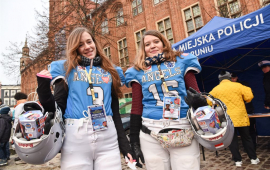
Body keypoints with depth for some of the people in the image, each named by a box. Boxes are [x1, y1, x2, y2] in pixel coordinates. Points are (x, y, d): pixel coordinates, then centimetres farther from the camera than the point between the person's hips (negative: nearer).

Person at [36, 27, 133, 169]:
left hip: (108, 140, 2)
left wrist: (125, 145, 9)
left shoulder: (110, 72, 13)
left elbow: (115, 112, 12)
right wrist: (43, 86, -14)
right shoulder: (65, 68, 7)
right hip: (75, 141, -1)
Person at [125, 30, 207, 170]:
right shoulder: (138, 71, 7)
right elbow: (136, 107, 6)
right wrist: (134, 139, 3)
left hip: (185, 131, 0)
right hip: (151, 134, 1)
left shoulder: (182, 62, 8)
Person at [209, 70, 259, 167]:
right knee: (246, 138, 16)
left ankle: (238, 160, 16)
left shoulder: (215, 89, -1)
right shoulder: (237, 86, -3)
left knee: (232, 140, 10)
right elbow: (249, 96, -5)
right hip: (241, 117, 1)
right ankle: (253, 158, 26)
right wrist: (243, 101, 15)